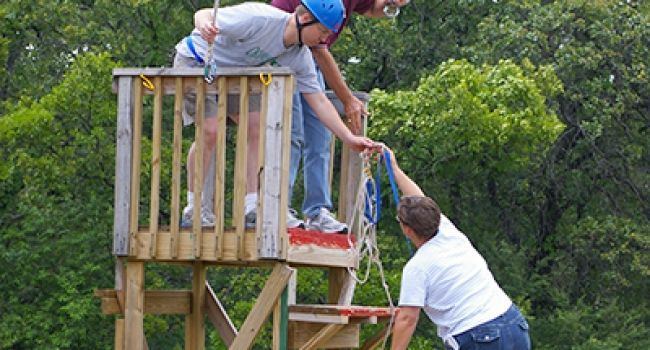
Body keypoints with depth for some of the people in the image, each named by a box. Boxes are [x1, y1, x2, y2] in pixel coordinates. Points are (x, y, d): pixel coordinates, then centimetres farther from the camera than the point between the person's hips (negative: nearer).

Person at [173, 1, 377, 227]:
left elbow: (319, 102, -6)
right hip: (194, 61, -7)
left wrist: (350, 139, -13)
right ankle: (192, 210, -10)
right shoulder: (259, 19, -33)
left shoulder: (300, 57, -10)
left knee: (256, 127, -6)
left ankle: (251, 208, -4)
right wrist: (204, 25, -55)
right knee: (210, 130, -21)